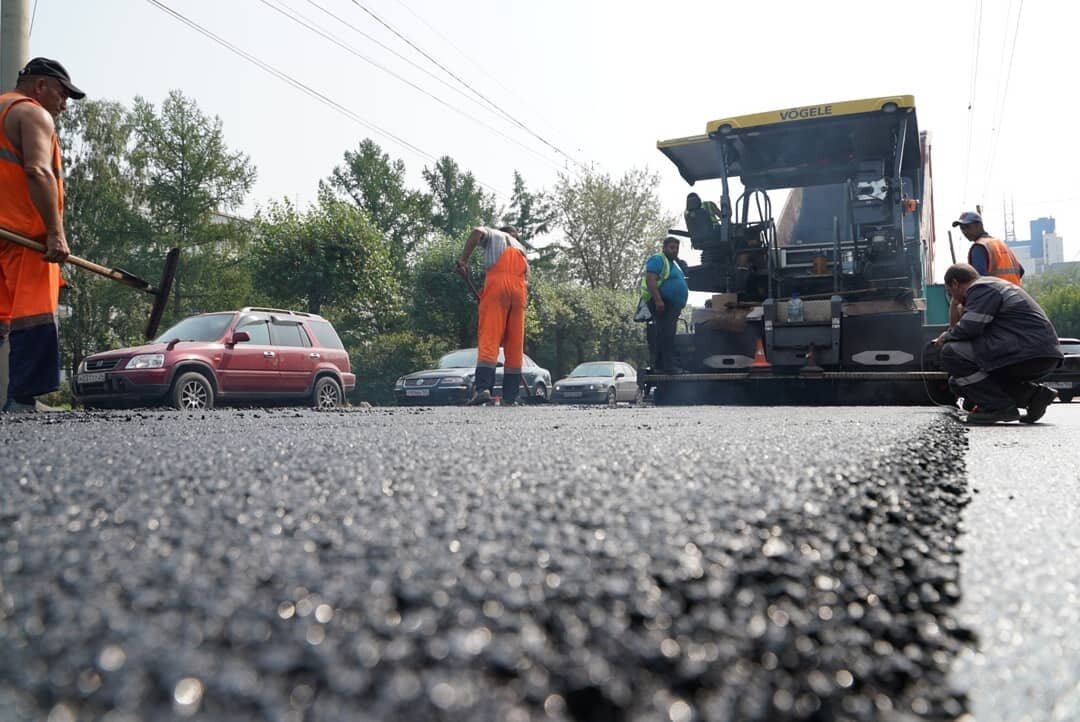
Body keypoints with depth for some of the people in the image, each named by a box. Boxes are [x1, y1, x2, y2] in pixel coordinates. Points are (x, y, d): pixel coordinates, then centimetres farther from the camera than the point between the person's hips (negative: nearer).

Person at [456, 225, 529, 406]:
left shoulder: (493, 234, 24)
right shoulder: (521, 247, 36)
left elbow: (477, 232, -1)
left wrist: (463, 259, -3)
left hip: (497, 282, -4)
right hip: (519, 287, 4)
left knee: (489, 337, -12)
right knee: (515, 344, 3)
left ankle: (483, 388, -28)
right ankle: (509, 398, 0)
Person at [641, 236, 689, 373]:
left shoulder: (674, 264, 24)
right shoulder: (658, 260, -8)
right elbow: (650, 280, -21)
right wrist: (658, 300, -28)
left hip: (673, 306, 11)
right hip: (661, 304, -11)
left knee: (668, 335, 10)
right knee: (665, 335, -15)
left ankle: (659, 365, 14)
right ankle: (669, 365, -19)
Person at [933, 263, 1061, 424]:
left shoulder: (980, 289, -6)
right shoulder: (995, 286, 27)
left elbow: (970, 328, -18)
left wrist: (946, 337, 1)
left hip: (1025, 355, -10)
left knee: (951, 352, -13)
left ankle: (999, 406, -13)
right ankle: (1032, 393, 9)